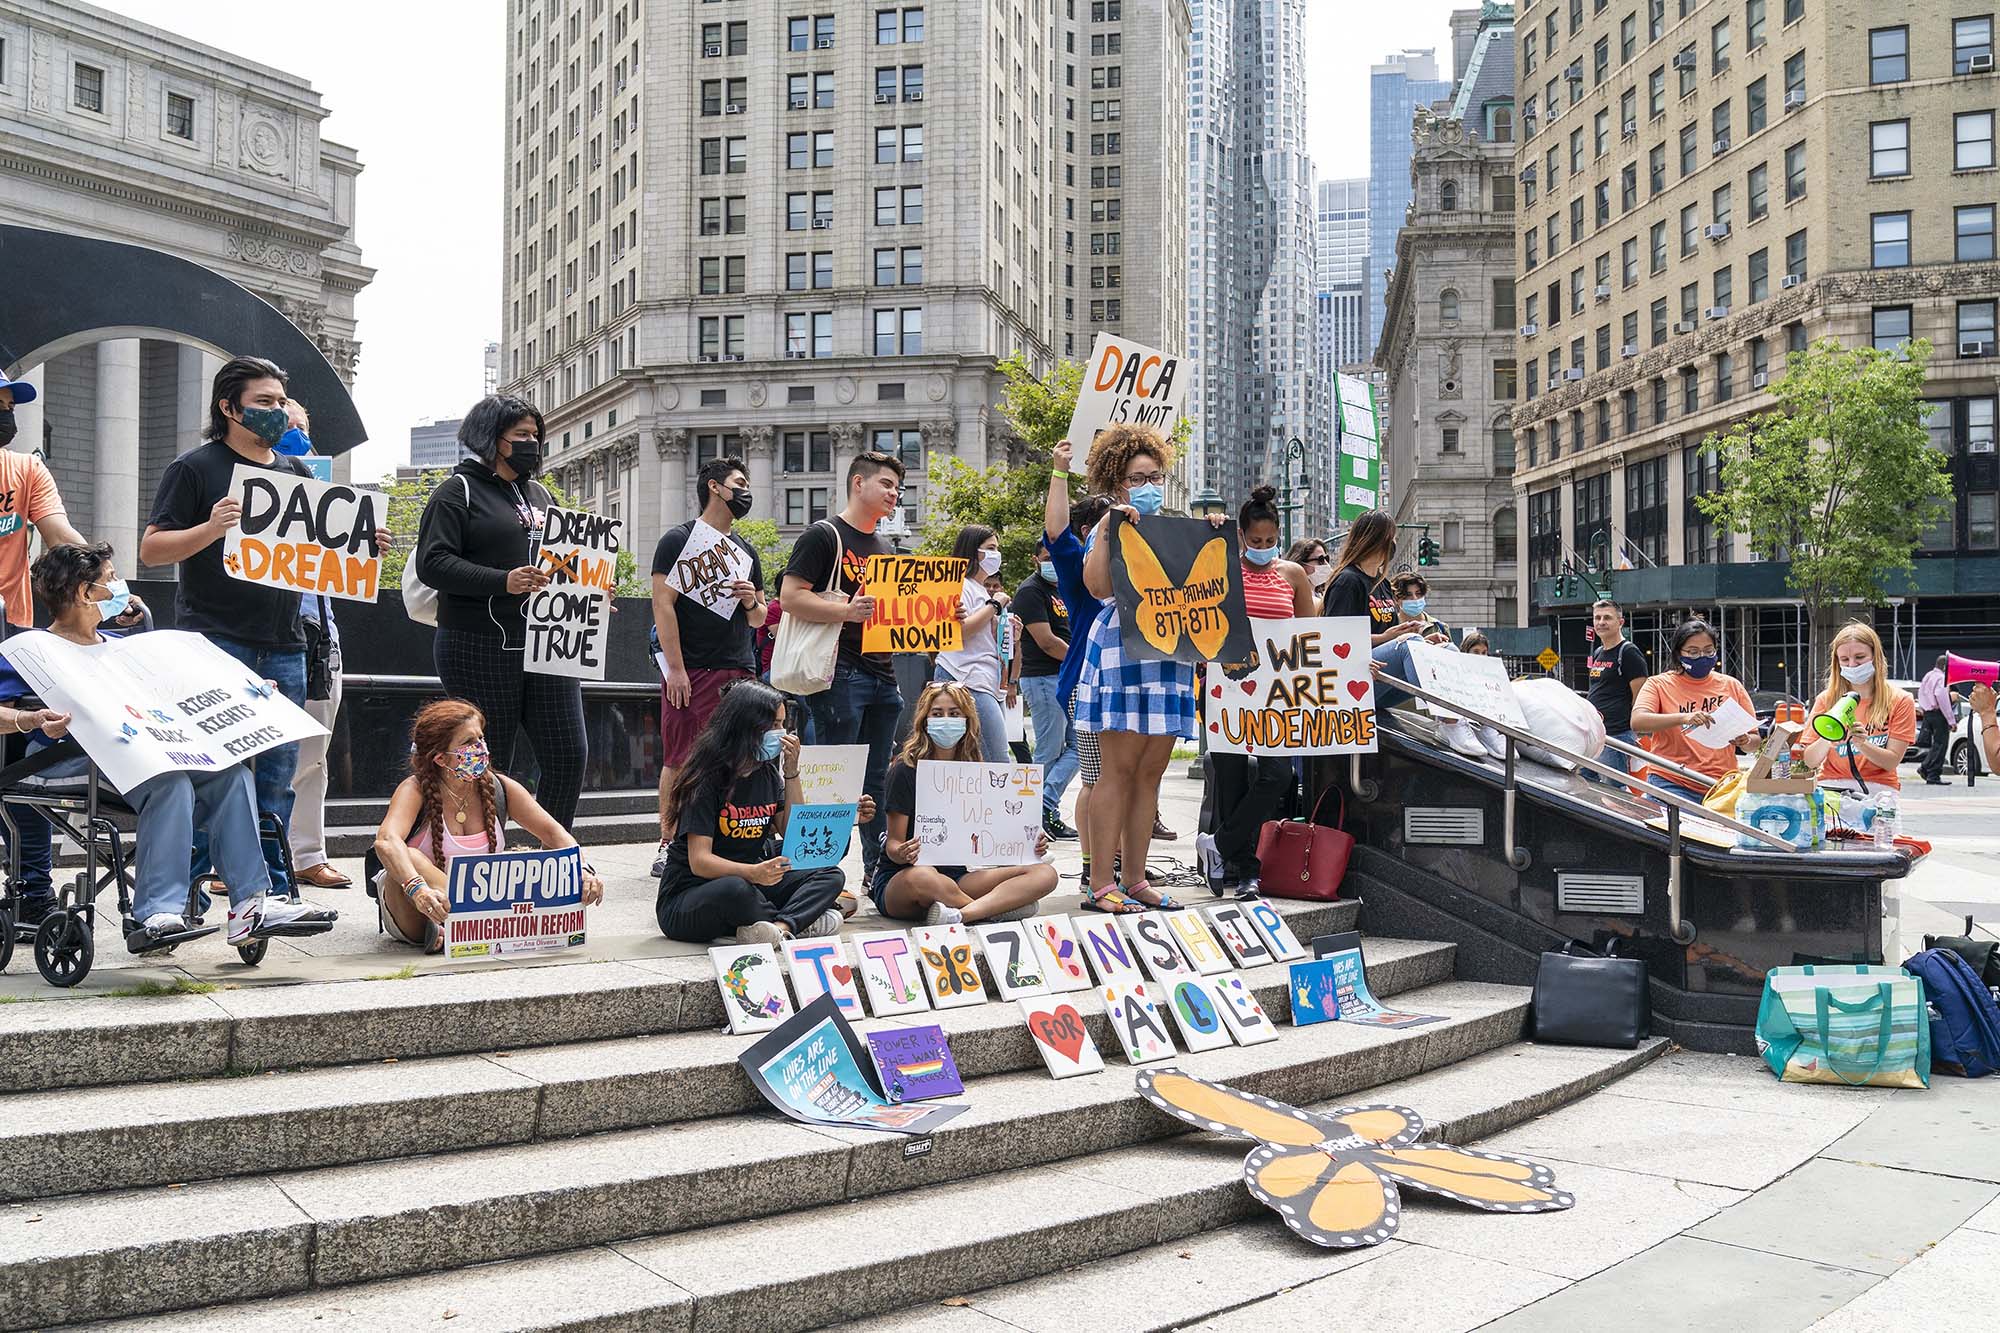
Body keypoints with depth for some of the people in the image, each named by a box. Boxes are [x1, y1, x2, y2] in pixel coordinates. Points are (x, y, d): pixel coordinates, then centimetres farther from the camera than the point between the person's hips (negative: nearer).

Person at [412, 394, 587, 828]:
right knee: (490, 767, 1)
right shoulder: (460, 491, -2)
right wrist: (503, 582, -23)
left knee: (569, 755, 3)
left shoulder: (539, 494, 21)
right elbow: (433, 562, -12)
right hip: (481, 649, -6)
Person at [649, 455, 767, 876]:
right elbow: (663, 604, -7)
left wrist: (752, 601, 1)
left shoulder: (745, 551, 21)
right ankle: (668, 845, 4)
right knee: (679, 759, -3)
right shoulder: (679, 539, 1)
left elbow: (758, 619, 26)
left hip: (739, 669, 6)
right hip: (691, 669, -6)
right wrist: (675, 668, -15)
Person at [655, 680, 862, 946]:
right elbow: (699, 861, -22)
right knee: (735, 889, -41)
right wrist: (752, 873, -40)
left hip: (748, 884, 7)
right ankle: (799, 922, -15)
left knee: (831, 876, -8)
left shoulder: (768, 773, 7)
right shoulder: (708, 777, -15)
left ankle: (780, 928, -31)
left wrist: (791, 772, -1)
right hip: (688, 895, -7)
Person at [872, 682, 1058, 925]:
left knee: (1045, 873, -16)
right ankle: (1000, 907, -20)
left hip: (955, 876, 6)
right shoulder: (906, 770, -6)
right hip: (898, 878, -5)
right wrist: (901, 853, -33)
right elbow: (893, 843, -8)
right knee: (922, 877, -44)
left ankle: (958, 915, -37)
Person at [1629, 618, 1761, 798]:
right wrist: (1683, 717, -28)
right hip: (1672, 783, -3)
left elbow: (1755, 740, 15)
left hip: (1721, 785, 3)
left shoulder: (1732, 686, 12)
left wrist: (1745, 741, -9)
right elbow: (1637, 722, -15)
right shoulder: (1659, 684, 4)